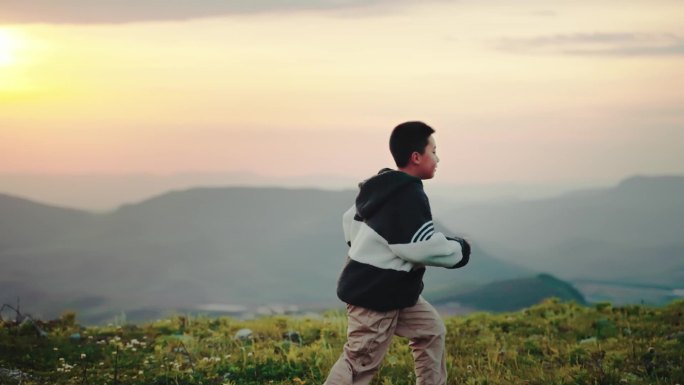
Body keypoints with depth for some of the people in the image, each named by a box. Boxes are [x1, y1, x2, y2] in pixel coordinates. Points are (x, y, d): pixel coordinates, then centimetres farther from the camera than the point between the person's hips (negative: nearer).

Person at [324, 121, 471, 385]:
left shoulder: (382, 186, 9)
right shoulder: (408, 195, -21)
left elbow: (350, 220, 19)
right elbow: (422, 247, -25)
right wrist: (458, 250, -9)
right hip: (375, 294, -11)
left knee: (431, 331, 17)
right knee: (360, 363, -9)